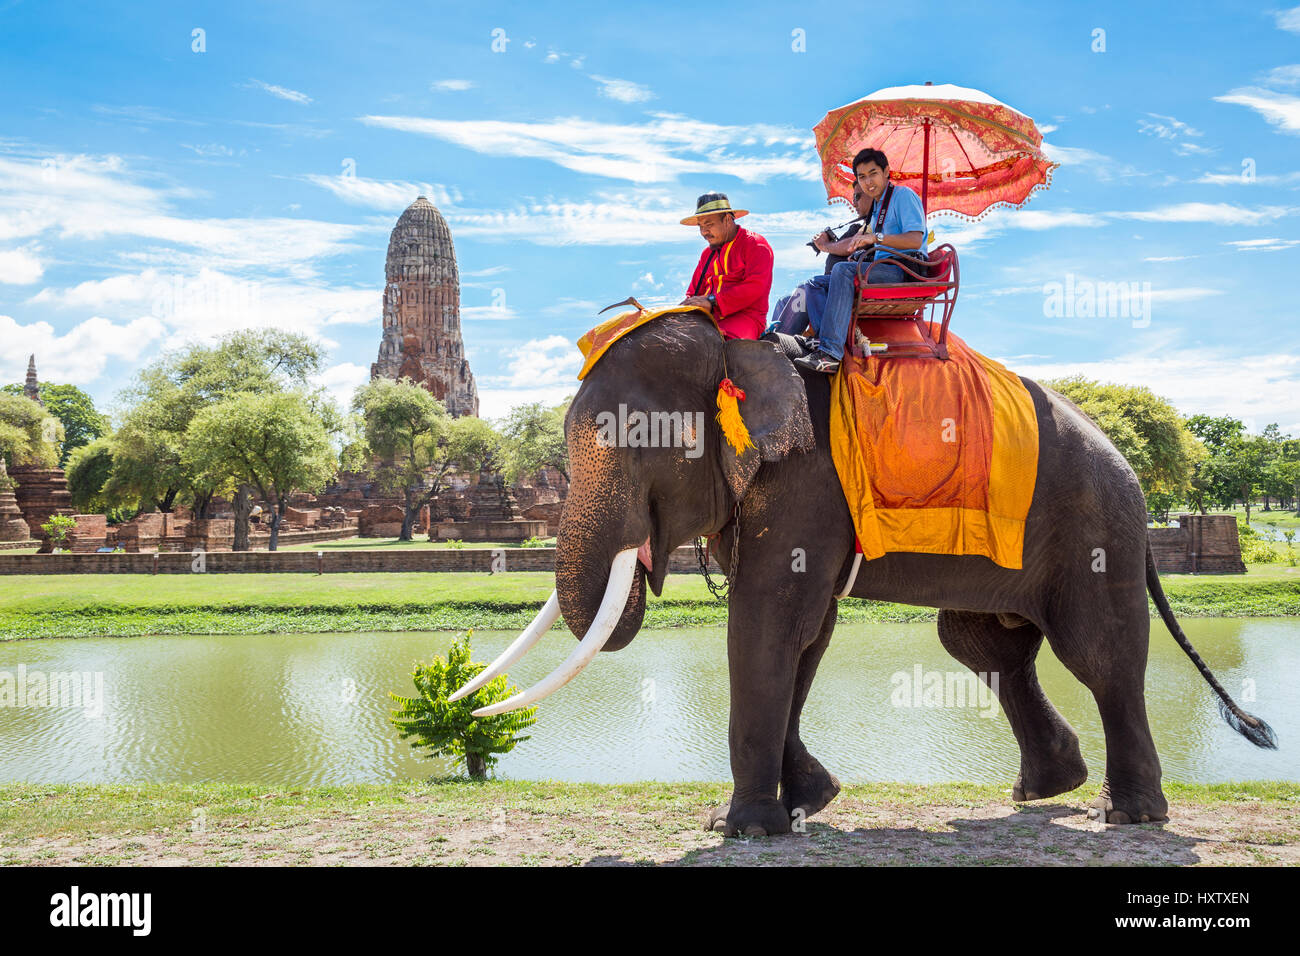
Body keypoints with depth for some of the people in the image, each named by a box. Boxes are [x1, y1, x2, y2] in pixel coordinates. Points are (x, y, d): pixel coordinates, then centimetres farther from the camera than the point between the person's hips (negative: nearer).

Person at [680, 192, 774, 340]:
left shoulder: (755, 245, 2)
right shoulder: (707, 253, 25)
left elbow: (755, 287, -13)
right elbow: (694, 290, 27)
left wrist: (712, 301, -20)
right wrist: (687, 304, -1)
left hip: (745, 316, -6)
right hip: (710, 317, 6)